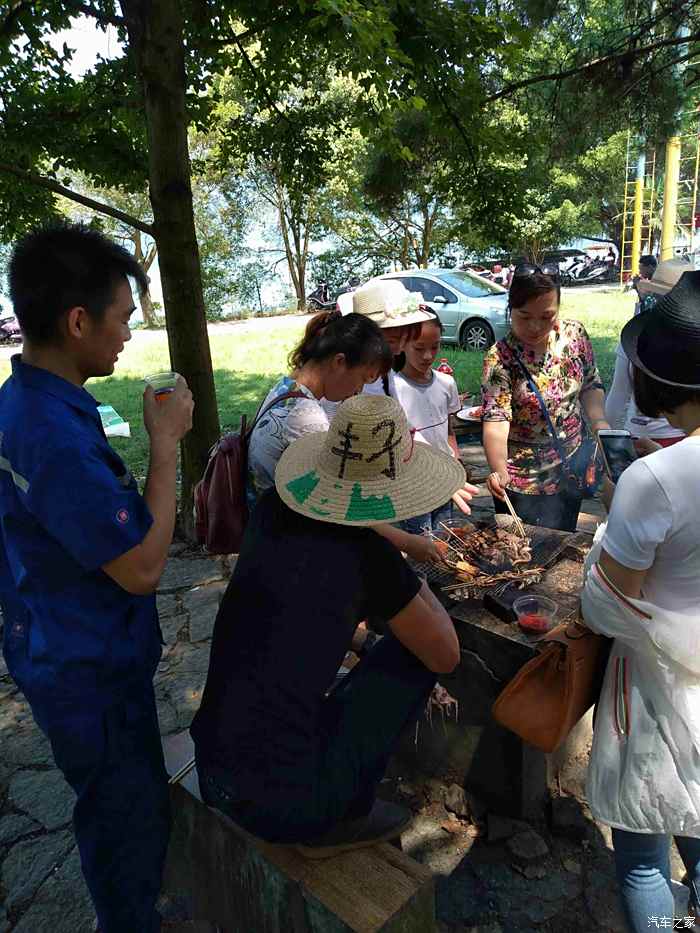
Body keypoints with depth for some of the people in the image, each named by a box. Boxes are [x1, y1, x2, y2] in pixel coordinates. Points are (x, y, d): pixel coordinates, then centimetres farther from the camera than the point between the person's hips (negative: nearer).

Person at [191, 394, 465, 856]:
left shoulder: (273, 511, -3)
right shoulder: (368, 556, -19)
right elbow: (446, 656, -4)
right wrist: (414, 579, 10)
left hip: (212, 776, 6)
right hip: (287, 805, -6)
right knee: (414, 648, 2)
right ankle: (340, 820, 12)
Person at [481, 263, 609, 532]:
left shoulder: (575, 334, -5)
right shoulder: (500, 357, -21)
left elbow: (590, 385, 8)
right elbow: (496, 420, -29)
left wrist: (600, 423, -8)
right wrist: (499, 472, -43)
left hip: (571, 472, 5)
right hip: (522, 483, -4)